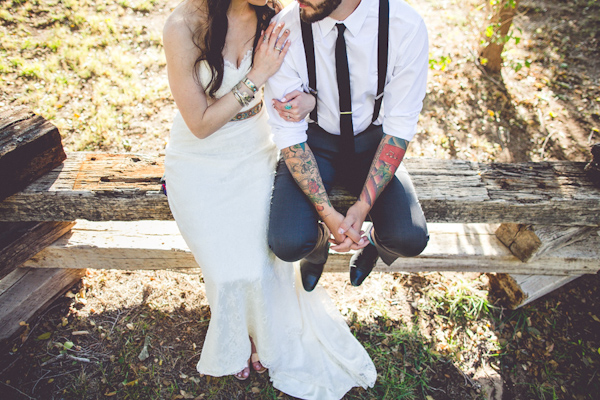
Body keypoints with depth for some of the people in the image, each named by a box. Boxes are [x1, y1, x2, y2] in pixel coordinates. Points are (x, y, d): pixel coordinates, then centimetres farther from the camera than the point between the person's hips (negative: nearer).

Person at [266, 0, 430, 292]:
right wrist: (328, 213, -23)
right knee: (287, 244, -23)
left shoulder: (406, 26, -19)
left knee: (410, 240, -21)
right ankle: (319, 241, 19)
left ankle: (373, 239, 21)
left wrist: (363, 205, -23)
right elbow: (288, 134, -17)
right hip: (312, 142, 0)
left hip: (372, 142, 1)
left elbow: (399, 126, -14)